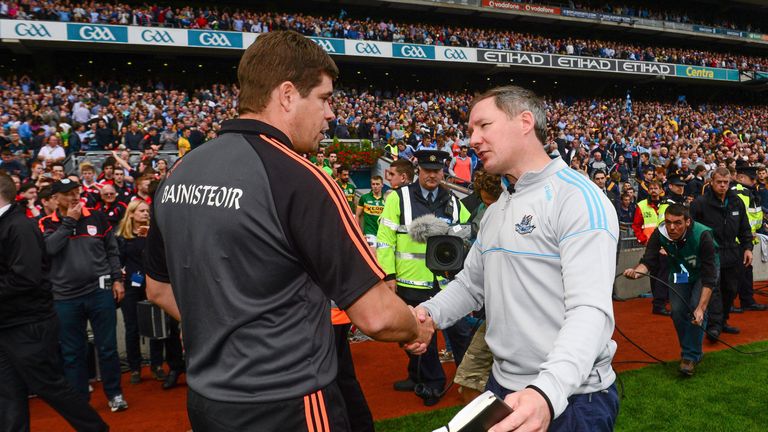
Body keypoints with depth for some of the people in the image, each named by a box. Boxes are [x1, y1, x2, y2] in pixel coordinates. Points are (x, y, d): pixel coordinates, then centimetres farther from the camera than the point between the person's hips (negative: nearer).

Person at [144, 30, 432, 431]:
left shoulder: (178, 173, 0)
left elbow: (158, 288, 12)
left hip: (205, 398, 7)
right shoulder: (300, 180, -22)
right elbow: (375, 315, -21)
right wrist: (417, 330, 0)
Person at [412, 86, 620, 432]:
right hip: (503, 386, 8)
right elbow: (471, 282, 14)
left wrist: (548, 391, -39)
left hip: (572, 398, -8)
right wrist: (430, 312, -6)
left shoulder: (578, 198, -17)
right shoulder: (495, 211, 11)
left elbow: (590, 310, -26)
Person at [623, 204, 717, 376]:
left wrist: (701, 308, -39)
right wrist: (636, 271, -53)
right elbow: (648, 261, -29)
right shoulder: (659, 234, -28)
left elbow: (709, 277, -34)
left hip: (703, 269, -3)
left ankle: (691, 356, -7)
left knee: (696, 306, -20)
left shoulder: (702, 236, -36)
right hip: (679, 270, 3)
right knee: (677, 310, -7)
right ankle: (693, 351, 16)